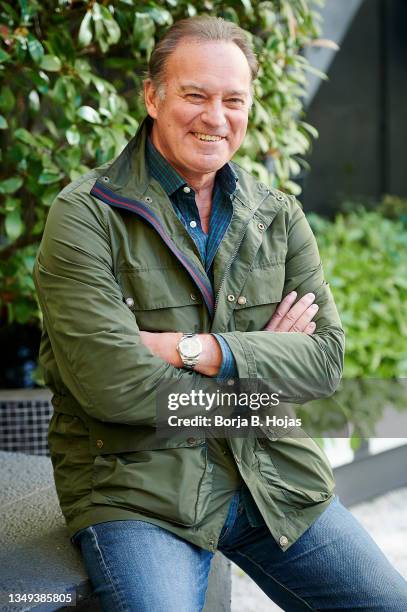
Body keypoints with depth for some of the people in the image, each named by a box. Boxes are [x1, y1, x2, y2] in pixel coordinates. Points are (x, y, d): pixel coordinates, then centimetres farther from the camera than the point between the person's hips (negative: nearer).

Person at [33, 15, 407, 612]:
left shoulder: (279, 217, 9)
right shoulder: (87, 215, -8)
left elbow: (327, 359, -1)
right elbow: (112, 384, -18)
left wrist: (199, 351, -15)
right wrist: (257, 361, -6)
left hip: (273, 479, 5)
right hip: (134, 487, -5)